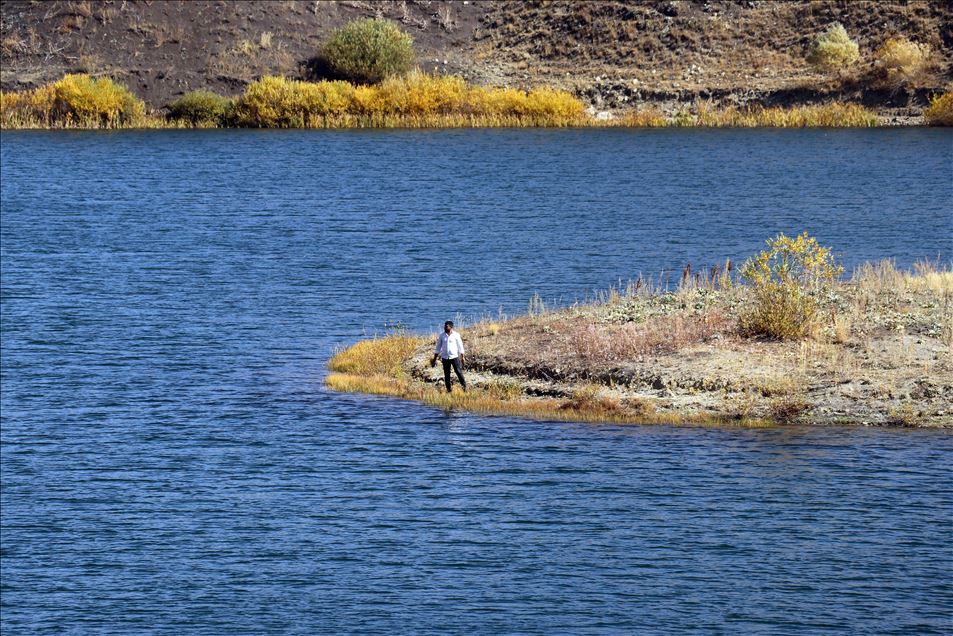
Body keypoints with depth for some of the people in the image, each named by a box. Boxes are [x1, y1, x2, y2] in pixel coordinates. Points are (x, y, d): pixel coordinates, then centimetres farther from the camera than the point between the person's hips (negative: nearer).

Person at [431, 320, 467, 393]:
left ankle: (464, 386, 7)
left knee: (459, 372, -5)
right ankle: (448, 389, 14)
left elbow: (460, 347, 2)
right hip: (445, 358, 3)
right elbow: (438, 347, 8)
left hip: (454, 357, -3)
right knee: (446, 375, 6)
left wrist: (462, 357, 0)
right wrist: (435, 359, 6)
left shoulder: (456, 335, -4)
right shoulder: (441, 336, 3)